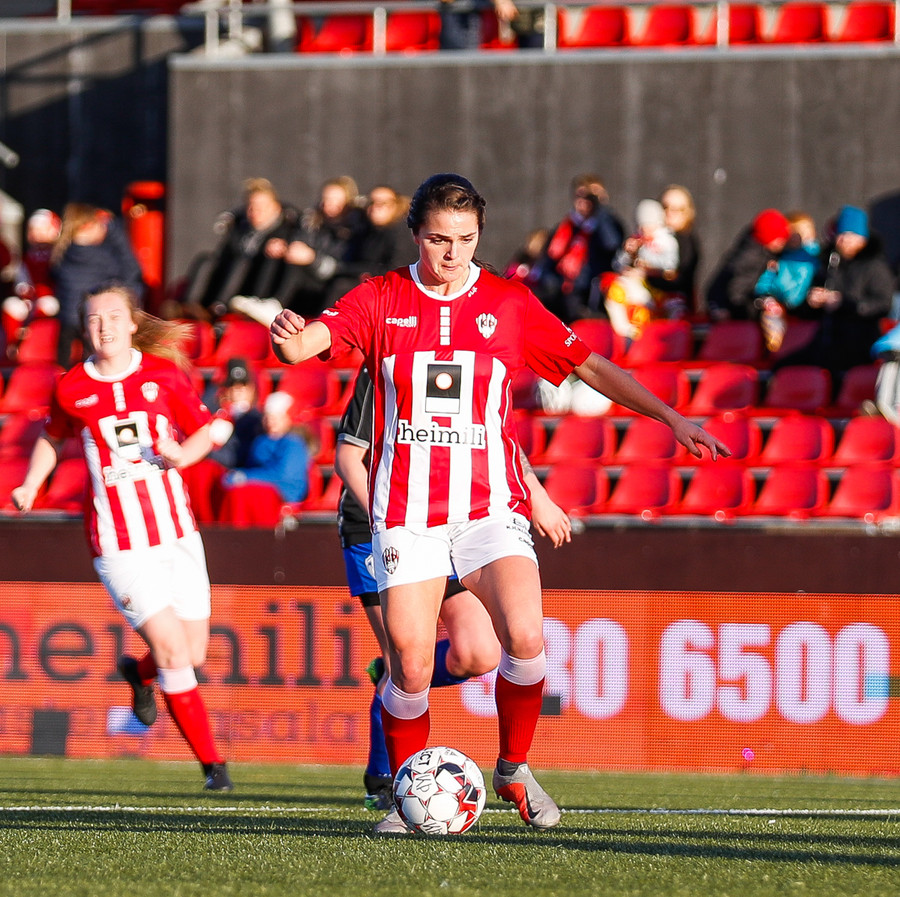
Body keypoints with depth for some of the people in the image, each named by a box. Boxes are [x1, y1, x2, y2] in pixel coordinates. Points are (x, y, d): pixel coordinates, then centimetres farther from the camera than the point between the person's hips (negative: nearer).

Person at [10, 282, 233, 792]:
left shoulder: (163, 375, 1)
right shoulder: (72, 389, 0)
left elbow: (204, 430, 10)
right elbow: (54, 437, 19)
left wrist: (182, 454, -10)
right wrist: (31, 486, 7)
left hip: (177, 533, 2)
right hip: (119, 544, -2)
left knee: (194, 654, 5)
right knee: (172, 650, -12)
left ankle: (140, 673, 41)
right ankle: (212, 763, -2)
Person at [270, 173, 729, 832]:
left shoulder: (510, 304, 7)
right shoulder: (381, 300, 4)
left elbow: (590, 366, 11)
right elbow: (305, 342, -10)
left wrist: (671, 418, 4)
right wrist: (287, 336, -35)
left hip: (490, 506, 0)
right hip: (406, 512, 0)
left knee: (526, 638, -21)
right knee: (410, 666, -7)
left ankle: (514, 768, 2)